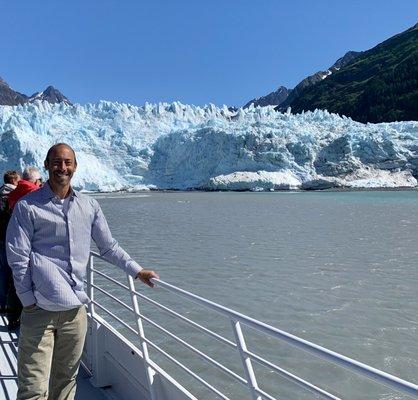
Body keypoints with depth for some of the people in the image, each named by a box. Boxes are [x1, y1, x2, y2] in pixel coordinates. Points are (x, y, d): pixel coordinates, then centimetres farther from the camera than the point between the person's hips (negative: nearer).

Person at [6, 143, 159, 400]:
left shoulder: (89, 206, 9)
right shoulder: (28, 206, -3)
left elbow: (108, 246, 15)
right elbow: (18, 257, -4)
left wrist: (137, 271, 12)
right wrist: (29, 300, -7)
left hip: (75, 308, 4)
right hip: (40, 310, -4)